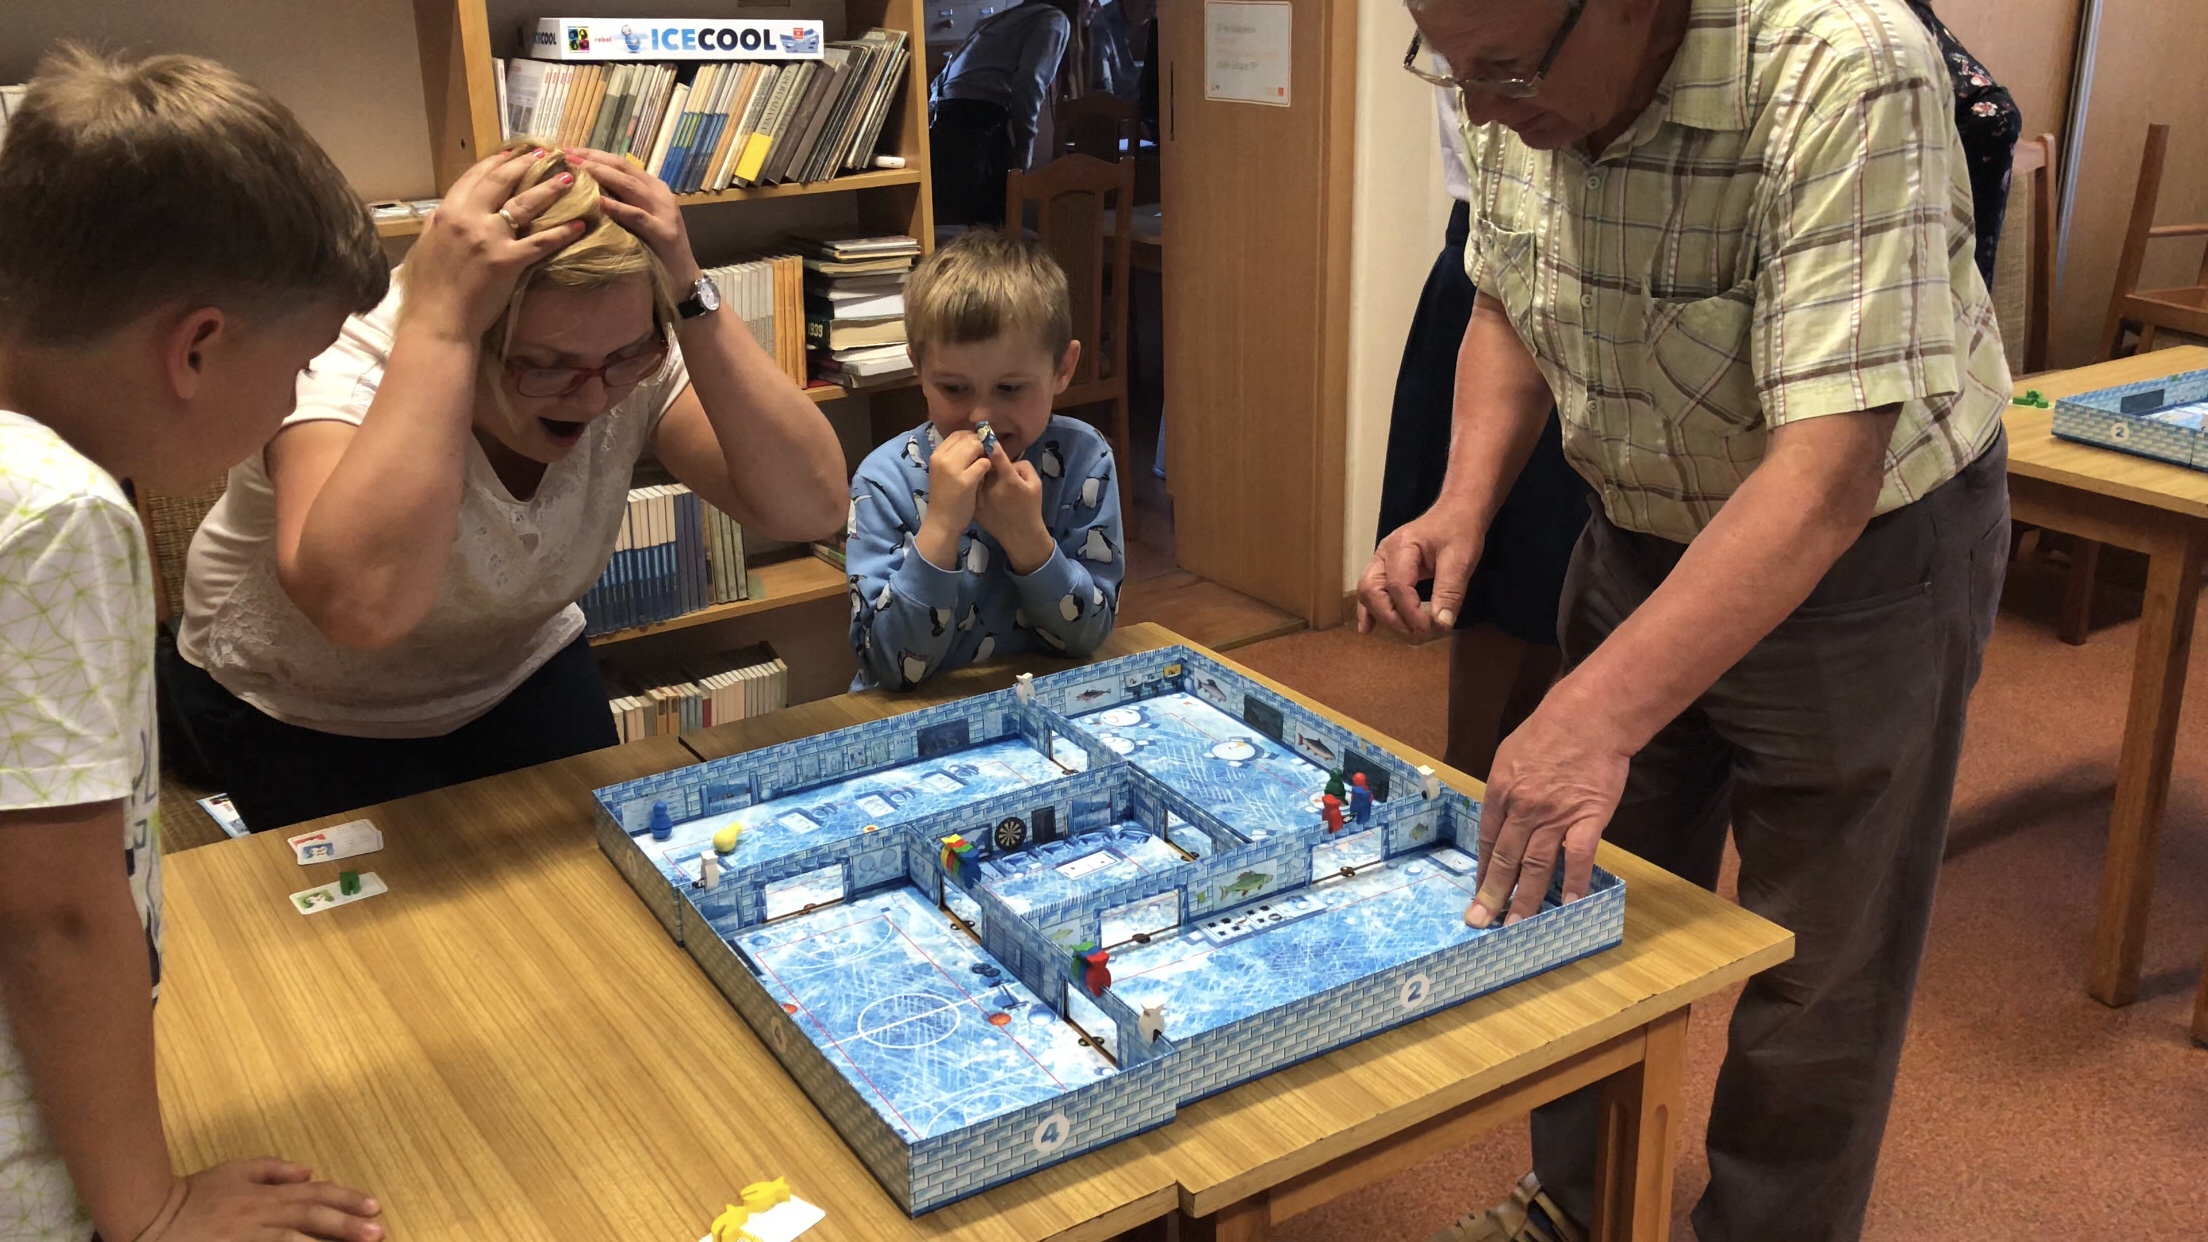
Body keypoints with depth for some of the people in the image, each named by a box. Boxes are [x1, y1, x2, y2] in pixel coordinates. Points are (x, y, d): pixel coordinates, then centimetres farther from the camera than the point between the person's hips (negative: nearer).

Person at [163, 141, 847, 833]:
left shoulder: (636, 362, -22)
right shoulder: (348, 363, -34)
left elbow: (810, 510, -32)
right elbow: (364, 607, -53)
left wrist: (691, 299, -39)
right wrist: (438, 319, -51)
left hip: (514, 673, 4)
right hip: (302, 716, -3)